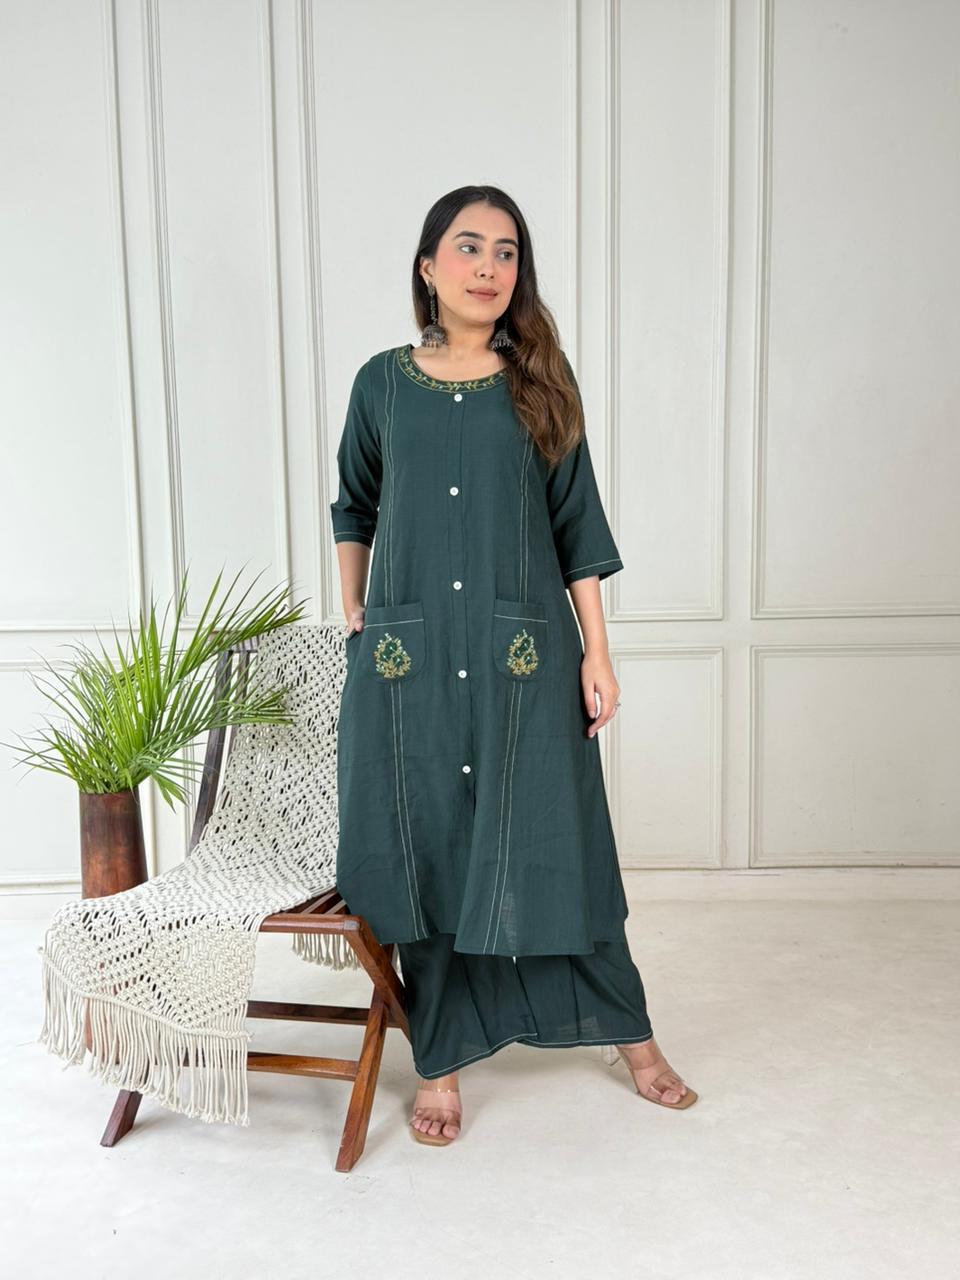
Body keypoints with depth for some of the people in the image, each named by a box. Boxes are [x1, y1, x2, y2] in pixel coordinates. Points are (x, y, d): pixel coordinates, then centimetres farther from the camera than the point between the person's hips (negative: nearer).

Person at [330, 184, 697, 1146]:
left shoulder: (541, 382, 4)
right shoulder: (382, 383, 6)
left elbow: (577, 526, 3)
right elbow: (354, 508, 18)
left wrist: (596, 654, -2)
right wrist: (353, 615, 9)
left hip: (524, 657, -1)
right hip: (406, 660, 1)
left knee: (551, 846, 6)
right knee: (425, 858, 6)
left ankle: (631, 1035, 27)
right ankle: (440, 1064, 23)